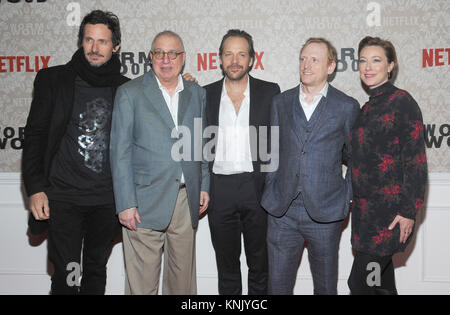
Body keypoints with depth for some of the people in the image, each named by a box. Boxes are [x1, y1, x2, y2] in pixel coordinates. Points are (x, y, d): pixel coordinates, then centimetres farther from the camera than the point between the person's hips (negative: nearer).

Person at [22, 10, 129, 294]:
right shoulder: (53, 79, 2)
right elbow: (35, 136, 1)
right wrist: (35, 188, -6)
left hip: (107, 199, 2)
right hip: (64, 196, -2)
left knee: (97, 270, 14)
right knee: (66, 274, -1)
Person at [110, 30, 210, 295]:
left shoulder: (197, 94, 11)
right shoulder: (130, 93, 0)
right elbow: (120, 151, -4)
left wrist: (204, 185, 10)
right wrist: (125, 204, -9)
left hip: (186, 200, 3)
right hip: (146, 201, -3)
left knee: (183, 277, 13)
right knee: (143, 281, 3)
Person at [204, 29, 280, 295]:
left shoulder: (270, 92, 2)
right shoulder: (206, 94, 6)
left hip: (258, 186, -1)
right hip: (219, 189, 1)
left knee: (260, 263, 12)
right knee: (226, 263, 14)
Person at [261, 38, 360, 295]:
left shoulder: (347, 107, 0)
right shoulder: (281, 102, 9)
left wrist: (346, 196, -1)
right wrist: (272, 190, 6)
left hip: (325, 213, -2)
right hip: (282, 210, 2)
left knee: (326, 286, 12)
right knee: (278, 284, 9)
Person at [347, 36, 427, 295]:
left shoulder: (402, 101, -10)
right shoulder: (368, 108, 14)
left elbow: (416, 159, -14)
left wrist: (409, 211, -17)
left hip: (390, 211, -8)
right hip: (367, 209, 8)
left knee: (359, 283, -6)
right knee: (383, 283, 16)